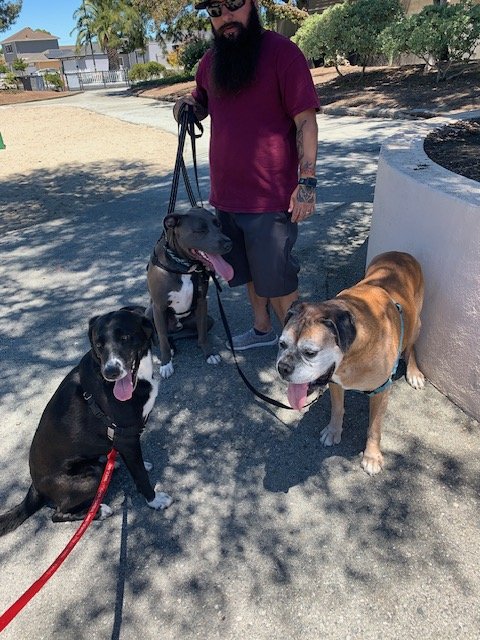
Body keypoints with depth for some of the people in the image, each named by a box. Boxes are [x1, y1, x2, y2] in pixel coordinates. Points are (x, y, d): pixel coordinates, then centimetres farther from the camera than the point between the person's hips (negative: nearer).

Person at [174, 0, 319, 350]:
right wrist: (187, 105, 3)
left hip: (270, 196, -6)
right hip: (225, 193, 6)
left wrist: (307, 181, -18)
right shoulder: (211, 60, 10)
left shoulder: (281, 51, -8)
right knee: (251, 270, 19)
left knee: (278, 279, 1)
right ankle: (262, 329, 39)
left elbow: (306, 120, -11)